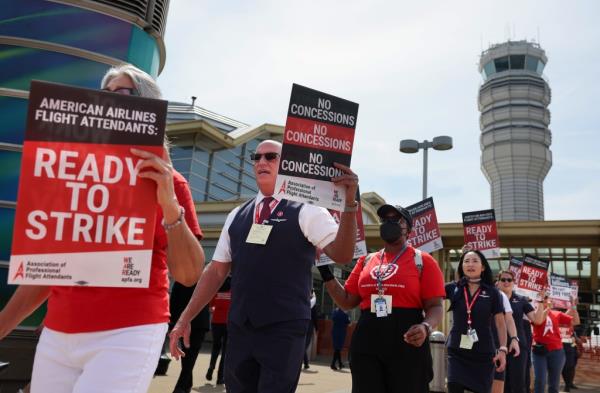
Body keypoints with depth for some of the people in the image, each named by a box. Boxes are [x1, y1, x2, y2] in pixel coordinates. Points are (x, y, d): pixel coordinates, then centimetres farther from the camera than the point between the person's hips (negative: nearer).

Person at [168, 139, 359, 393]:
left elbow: (341, 254, -16)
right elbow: (216, 270, 13)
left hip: (284, 329, -5)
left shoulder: (307, 212, -3)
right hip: (238, 328, 5)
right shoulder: (237, 215, 12)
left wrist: (349, 202, -30)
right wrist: (185, 318, 9)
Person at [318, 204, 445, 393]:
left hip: (407, 345, -3)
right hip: (366, 343, 4)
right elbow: (347, 301, 14)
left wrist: (425, 327, -24)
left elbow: (435, 307, -3)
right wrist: (325, 271, 5)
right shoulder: (366, 261, 14)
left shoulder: (423, 261, 2)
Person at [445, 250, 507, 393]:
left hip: (483, 354, 0)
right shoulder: (453, 288, 3)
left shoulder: (492, 292, 1)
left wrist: (502, 349, -5)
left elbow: (500, 323, 3)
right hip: (456, 353, 0)